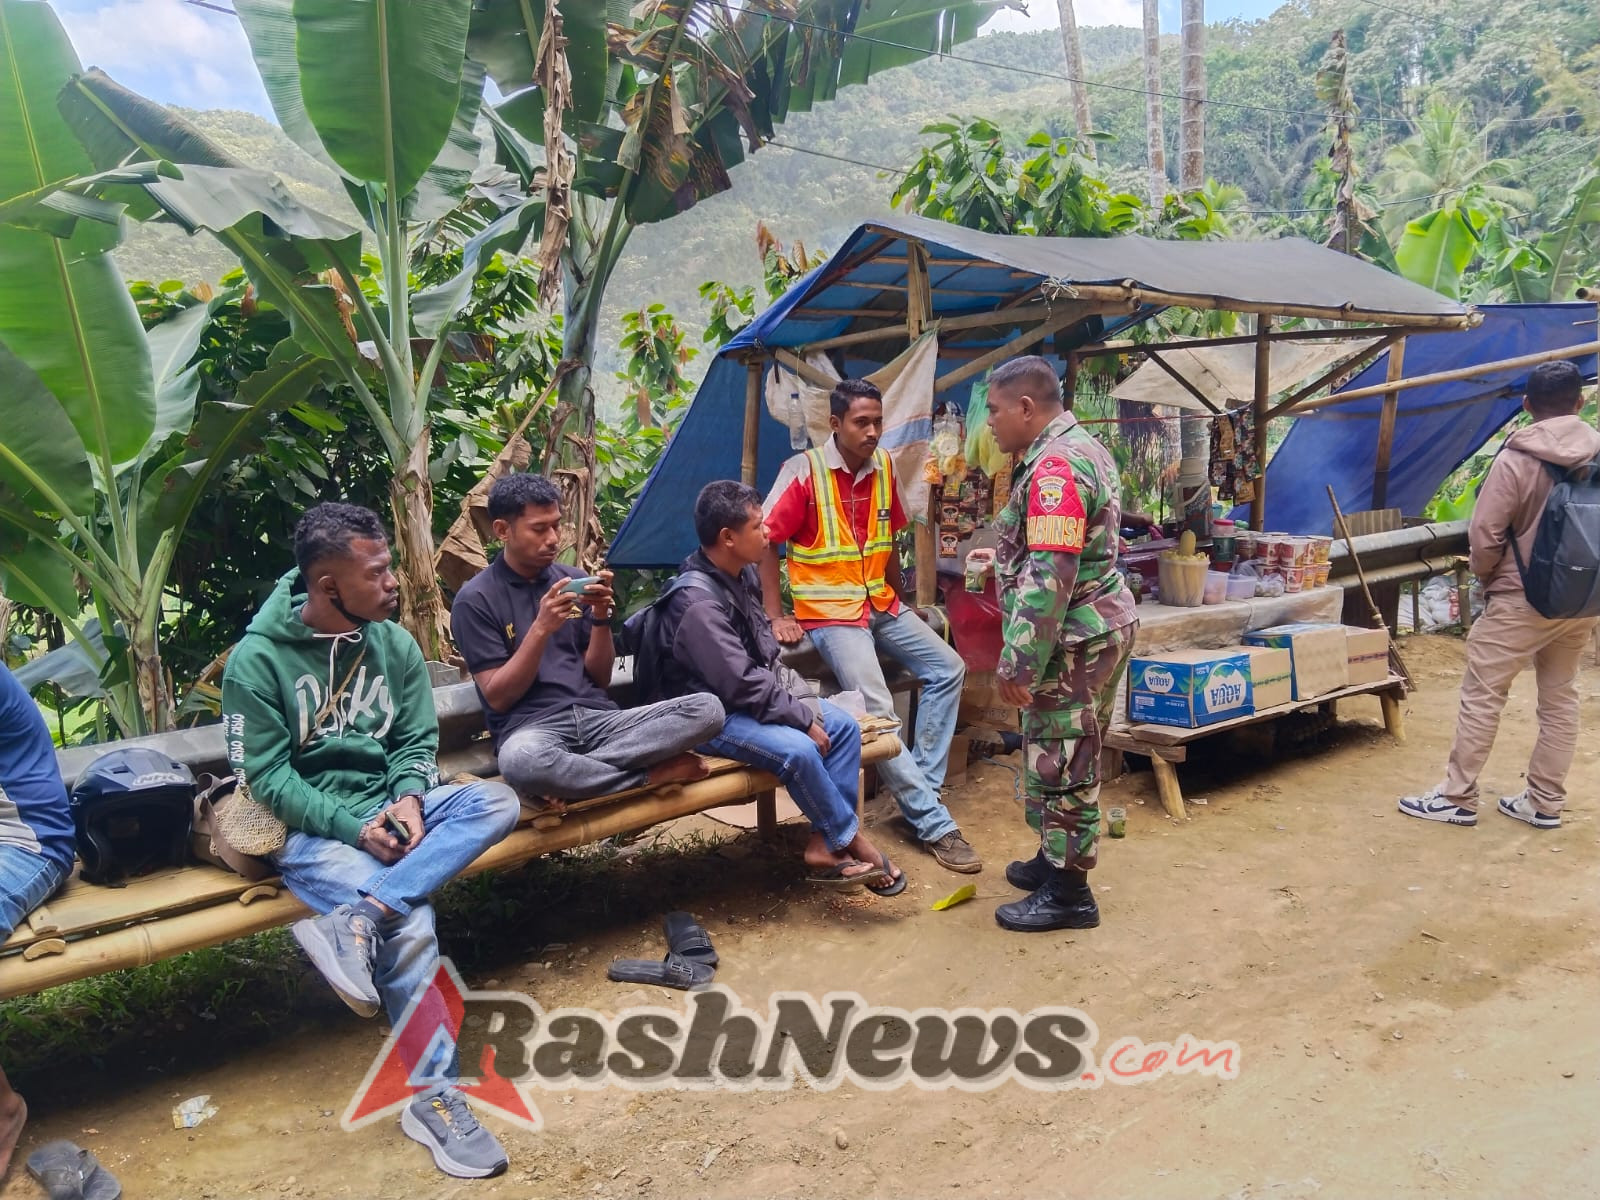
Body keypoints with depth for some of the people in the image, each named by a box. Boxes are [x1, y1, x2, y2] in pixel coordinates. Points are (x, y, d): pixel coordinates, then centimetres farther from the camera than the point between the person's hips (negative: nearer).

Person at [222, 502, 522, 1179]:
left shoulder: (394, 643, 5)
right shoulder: (257, 659, -9)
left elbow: (417, 741, 7)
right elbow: (265, 776, -10)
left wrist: (409, 798, -14)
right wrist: (354, 827, -20)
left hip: (390, 810, 6)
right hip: (311, 830, -5)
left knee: (497, 802, -21)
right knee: (410, 923, -28)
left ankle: (356, 921, -34)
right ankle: (437, 1098, -15)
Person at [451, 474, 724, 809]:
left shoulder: (575, 580, 13)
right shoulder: (475, 600, 0)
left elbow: (600, 678, 13)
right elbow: (498, 697, -5)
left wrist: (601, 616, -4)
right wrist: (541, 628, -15)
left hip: (599, 717, 5)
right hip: (532, 726, -5)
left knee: (707, 709, -18)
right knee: (520, 759, -42)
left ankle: (568, 777, -22)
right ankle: (651, 776, -18)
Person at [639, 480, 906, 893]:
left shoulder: (744, 574, 3)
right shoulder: (698, 603, -26)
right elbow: (743, 685, -27)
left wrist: (806, 701, -1)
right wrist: (804, 718, -19)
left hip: (753, 699, 10)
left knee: (844, 725, -3)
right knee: (798, 749, -30)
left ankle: (824, 844, -3)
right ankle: (850, 841, -7)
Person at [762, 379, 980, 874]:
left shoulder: (883, 467, 5)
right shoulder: (804, 471, -14)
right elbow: (764, 542, -11)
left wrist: (899, 598, 14)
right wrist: (776, 616, -13)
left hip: (882, 605, 7)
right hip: (829, 610, -7)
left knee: (948, 669, -3)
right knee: (876, 710, -19)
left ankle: (921, 789, 3)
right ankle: (935, 824, -10)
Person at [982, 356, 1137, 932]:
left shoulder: (1054, 467, -22)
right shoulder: (1080, 448, 13)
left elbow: (1050, 579, -27)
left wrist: (1017, 664, -24)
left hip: (1072, 641, -11)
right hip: (1099, 627, 11)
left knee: (1060, 766, 0)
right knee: (1069, 760, 20)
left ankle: (1067, 893, 13)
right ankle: (1056, 860, 34)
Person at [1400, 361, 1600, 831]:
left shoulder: (1516, 459, -13)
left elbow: (1484, 534, -12)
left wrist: (1488, 577, 6)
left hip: (1520, 599, -5)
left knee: (1481, 696, 0)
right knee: (1561, 699, 13)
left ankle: (1456, 798, 4)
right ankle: (1545, 802, 18)